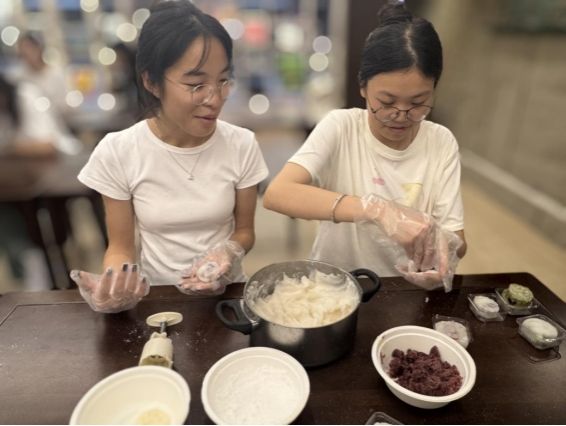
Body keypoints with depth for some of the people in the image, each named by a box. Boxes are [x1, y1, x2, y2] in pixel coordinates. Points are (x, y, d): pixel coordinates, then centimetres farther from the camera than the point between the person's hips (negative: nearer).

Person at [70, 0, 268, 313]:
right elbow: (121, 246, -2)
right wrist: (113, 285, -22)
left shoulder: (242, 145, -9)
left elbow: (244, 231, 2)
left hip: (225, 292, 0)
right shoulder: (117, 152, -11)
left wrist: (229, 251, -20)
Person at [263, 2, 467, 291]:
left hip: (405, 288, 2)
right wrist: (376, 210, -34)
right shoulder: (340, 127, -11)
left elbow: (456, 238, -4)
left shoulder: (442, 143, -5)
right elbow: (276, 194, -25)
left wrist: (446, 251, -26)